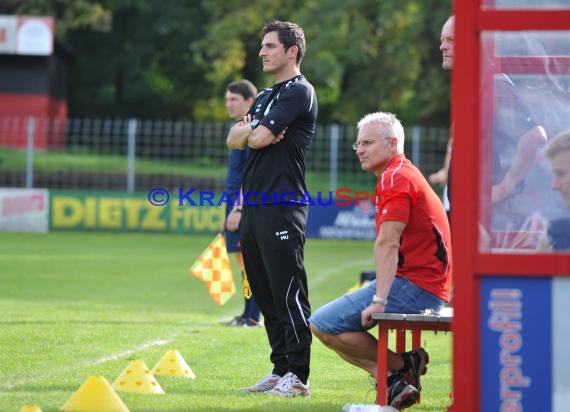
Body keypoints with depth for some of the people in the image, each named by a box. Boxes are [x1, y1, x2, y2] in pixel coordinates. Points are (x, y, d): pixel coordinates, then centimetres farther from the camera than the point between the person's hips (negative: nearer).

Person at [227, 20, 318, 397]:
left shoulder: (299, 93, -7)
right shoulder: (266, 96, 22)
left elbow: (258, 138, -16)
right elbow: (235, 139, 14)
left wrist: (248, 132, 6)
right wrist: (253, 131, -6)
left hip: (283, 206, -9)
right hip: (255, 205, 9)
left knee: (288, 294, -9)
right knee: (265, 295, 11)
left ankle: (298, 376, -9)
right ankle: (280, 369, 17)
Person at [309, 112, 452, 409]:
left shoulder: (395, 178, -11)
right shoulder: (403, 174, 22)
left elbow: (388, 244, -20)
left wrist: (379, 301, -25)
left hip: (414, 286, -11)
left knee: (323, 324, -13)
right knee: (325, 322, 12)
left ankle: (402, 365, -5)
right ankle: (393, 380, -1)